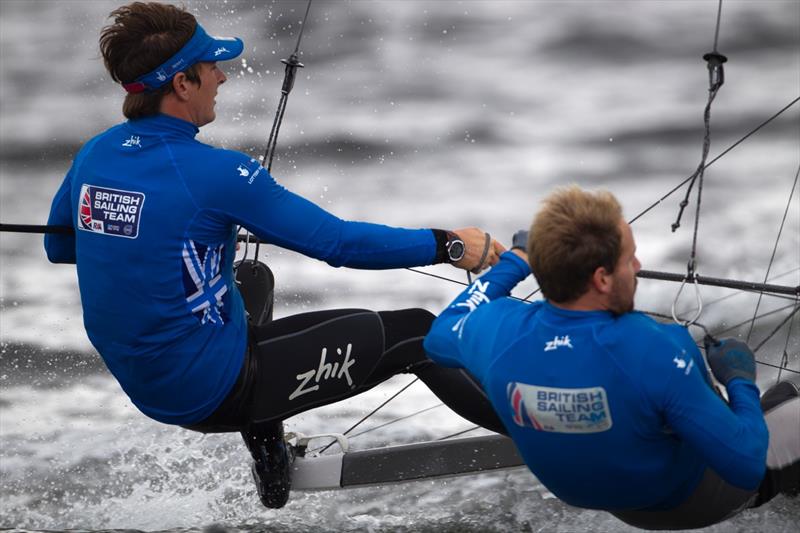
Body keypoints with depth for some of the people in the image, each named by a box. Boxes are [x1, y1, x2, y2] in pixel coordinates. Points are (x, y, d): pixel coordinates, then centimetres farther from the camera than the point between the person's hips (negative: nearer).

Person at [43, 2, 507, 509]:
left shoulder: (93, 156, -1)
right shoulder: (211, 172, -22)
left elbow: (58, 246, 18)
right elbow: (338, 242, -18)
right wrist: (449, 245, -7)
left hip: (144, 386, 8)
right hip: (215, 392, -8)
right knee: (413, 334, 1)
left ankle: (271, 468, 38)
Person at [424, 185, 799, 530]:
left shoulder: (499, 332, -24)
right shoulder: (654, 352, -38)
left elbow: (439, 336, 3)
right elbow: (745, 467, -29)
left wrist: (513, 263, 11)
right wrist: (741, 381, -11)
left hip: (598, 498, 6)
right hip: (689, 499, -5)